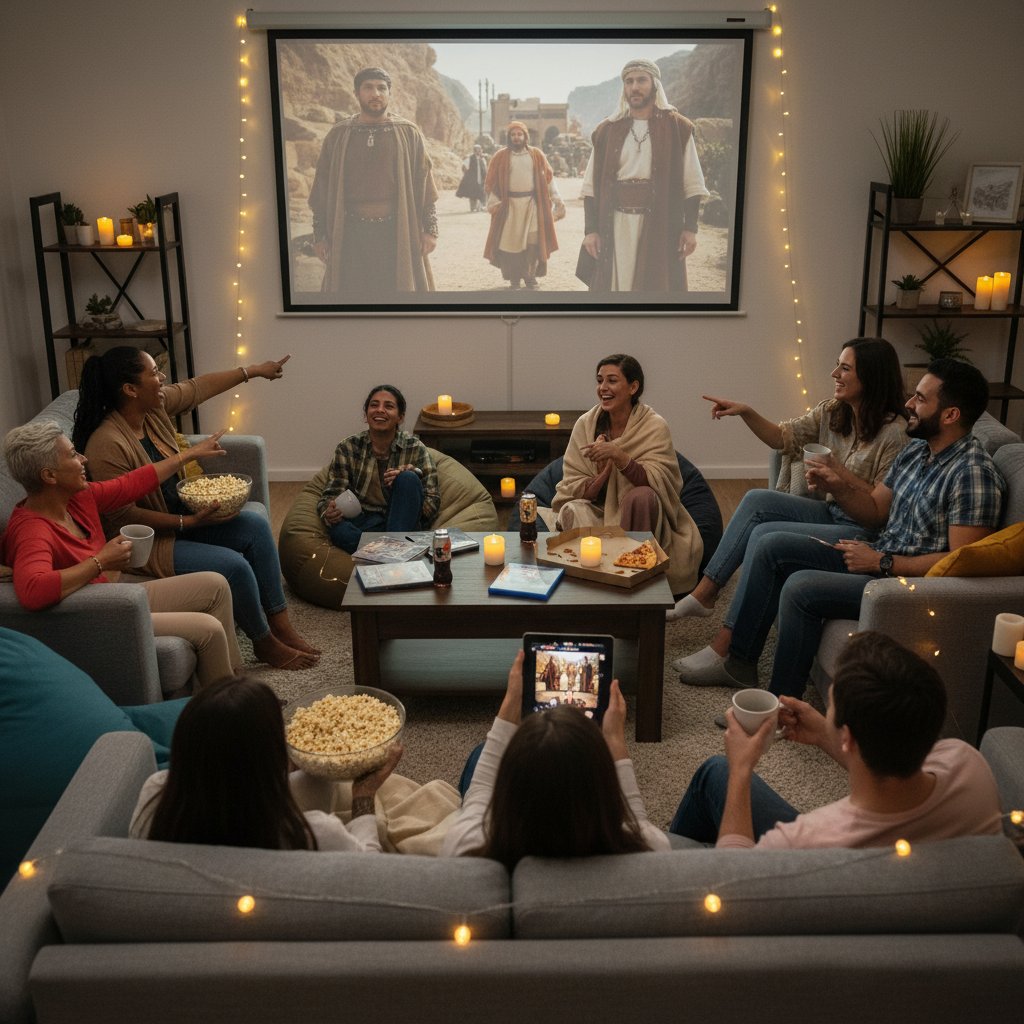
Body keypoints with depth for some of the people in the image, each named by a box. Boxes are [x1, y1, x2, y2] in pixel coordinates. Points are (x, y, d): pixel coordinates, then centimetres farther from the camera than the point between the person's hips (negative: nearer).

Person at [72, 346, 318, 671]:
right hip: (148, 540, -9)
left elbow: (199, 387, 13)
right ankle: (264, 643, 3)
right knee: (234, 565, -22)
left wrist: (253, 370, 21)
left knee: (255, 525, -2)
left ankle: (280, 625, 3)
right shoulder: (107, 445, -29)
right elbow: (123, 517, -26)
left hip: (182, 517, 10)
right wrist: (189, 522, -24)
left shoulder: (155, 406, -5)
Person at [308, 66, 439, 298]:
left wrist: (430, 229, -3)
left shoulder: (409, 133, 5)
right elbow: (322, 188, 8)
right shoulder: (338, 135, 7)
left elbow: (424, 182, 3)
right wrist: (319, 234, 4)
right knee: (351, 296, 2)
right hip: (351, 234, 1)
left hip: (398, 233, -1)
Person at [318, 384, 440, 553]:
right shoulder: (348, 448, 5)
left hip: (402, 524, 1)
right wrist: (329, 513, -23)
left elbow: (432, 503, 1)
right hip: (361, 525, 0)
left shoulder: (415, 448, 3)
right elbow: (332, 494, 2)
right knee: (339, 530, -35)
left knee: (408, 479, -26)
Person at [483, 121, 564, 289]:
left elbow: (548, 177, 9)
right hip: (509, 204, -1)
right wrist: (493, 203, -7)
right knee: (511, 242, -1)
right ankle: (514, 278, 9)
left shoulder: (536, 155, 7)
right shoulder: (501, 157, 4)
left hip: (532, 203, 1)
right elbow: (492, 182, 4)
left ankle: (530, 275, 6)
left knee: (533, 240, -7)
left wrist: (557, 199, 2)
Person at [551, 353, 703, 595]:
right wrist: (603, 472, -25)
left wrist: (618, 456, -33)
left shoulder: (654, 426, -8)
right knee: (573, 510, -29)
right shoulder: (585, 425, -3)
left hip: (638, 515, -1)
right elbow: (571, 490, -5)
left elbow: (656, 482, -20)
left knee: (641, 496, -33)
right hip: (596, 512, 2)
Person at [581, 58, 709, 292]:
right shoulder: (607, 130, 9)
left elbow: (692, 184, 1)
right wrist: (590, 229, -2)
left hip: (661, 226, -1)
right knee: (616, 283, 3)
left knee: (657, 284, 1)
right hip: (615, 225, 2)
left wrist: (690, 227, -8)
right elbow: (591, 185, 6)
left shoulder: (677, 128, 4)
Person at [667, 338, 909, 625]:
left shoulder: (894, 431, -18)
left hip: (864, 528, -8)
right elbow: (781, 437, 11)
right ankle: (704, 593, -9)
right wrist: (745, 412, -4)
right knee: (757, 500, -10)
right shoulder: (831, 412, 4)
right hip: (832, 512, 8)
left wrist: (841, 476, -24)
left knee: (765, 535, -20)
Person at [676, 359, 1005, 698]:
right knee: (771, 547, 3)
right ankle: (736, 660, 4)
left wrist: (882, 562, -19)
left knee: (801, 587, -26)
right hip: (878, 561, 10)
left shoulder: (974, 474, -19)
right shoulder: (916, 450, 10)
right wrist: (838, 486, -3)